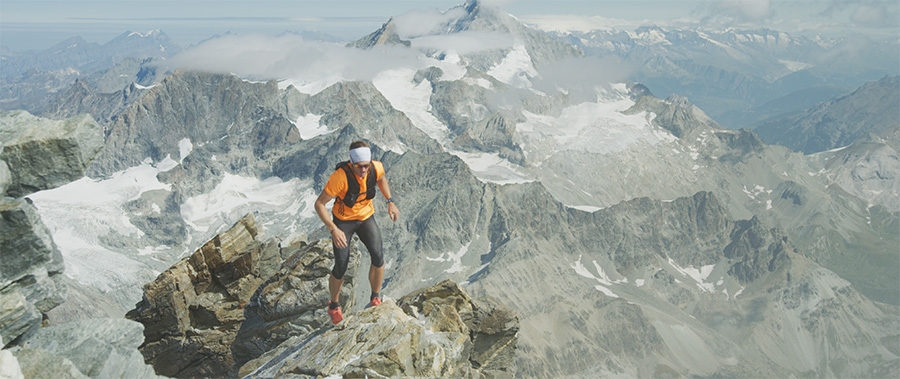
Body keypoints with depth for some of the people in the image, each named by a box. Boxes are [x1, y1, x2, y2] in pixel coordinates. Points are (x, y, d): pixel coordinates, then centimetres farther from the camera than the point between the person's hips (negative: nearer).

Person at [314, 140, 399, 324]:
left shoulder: (376, 168, -20)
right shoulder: (341, 176, -34)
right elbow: (319, 204, -28)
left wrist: (390, 202, 1)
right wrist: (333, 229, -36)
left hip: (366, 217, 3)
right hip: (343, 221, -3)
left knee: (378, 257, -14)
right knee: (341, 267, -4)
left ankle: (375, 298, 11)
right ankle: (334, 305, 24)